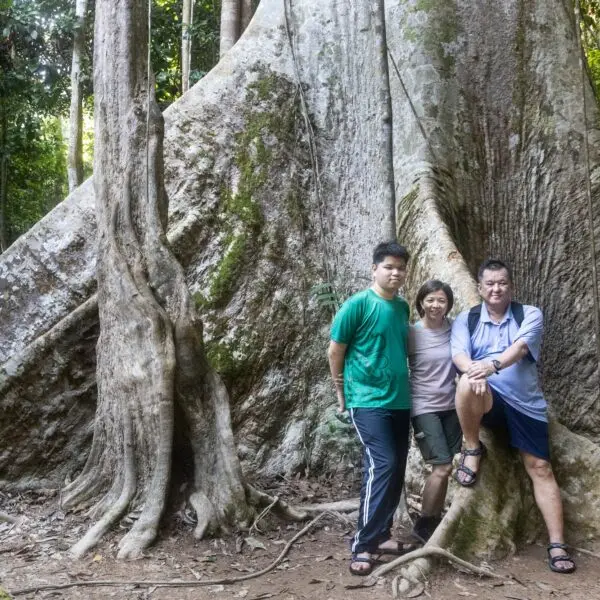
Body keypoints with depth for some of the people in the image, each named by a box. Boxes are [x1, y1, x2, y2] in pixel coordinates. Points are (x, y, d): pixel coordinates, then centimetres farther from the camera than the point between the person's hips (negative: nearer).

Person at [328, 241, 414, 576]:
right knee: (382, 465, -16)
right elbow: (335, 352, -5)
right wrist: (342, 393, 1)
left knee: (396, 470, 9)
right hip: (368, 400, -7)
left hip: (400, 401, 7)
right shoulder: (358, 304, -10)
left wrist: (401, 384, 15)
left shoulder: (403, 308, 9)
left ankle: (381, 535, 23)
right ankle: (363, 546, -9)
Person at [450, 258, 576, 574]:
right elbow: (459, 354, -11)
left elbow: (520, 347, -17)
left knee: (540, 468, -4)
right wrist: (474, 371, -34)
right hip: (488, 401, -1)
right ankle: (472, 450, -12)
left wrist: (492, 364, -38)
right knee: (468, 383, -34)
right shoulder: (466, 320, 6)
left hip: (525, 403, 1)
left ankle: (557, 545, 3)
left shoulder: (530, 314, 2)